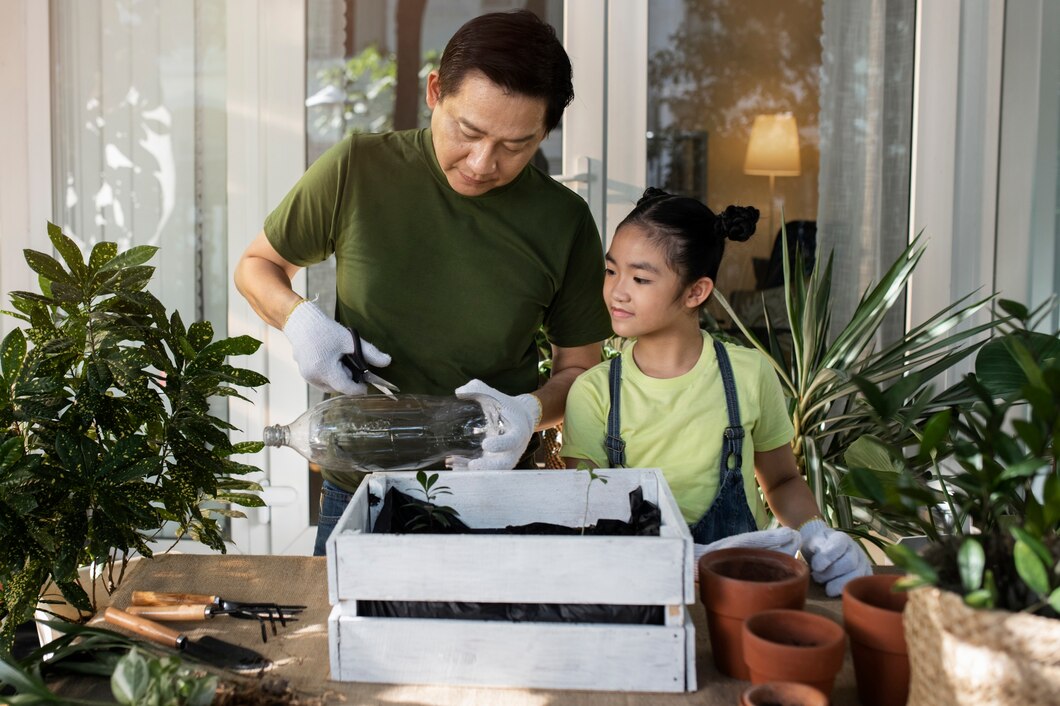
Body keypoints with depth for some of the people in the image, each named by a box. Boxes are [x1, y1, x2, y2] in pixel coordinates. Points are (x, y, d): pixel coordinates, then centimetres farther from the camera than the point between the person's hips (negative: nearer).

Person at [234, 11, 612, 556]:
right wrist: (299, 320, -15)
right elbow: (256, 266, 6)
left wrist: (530, 410, -18)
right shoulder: (358, 169, -9)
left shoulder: (563, 221, -7)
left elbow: (579, 369, 3)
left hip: (495, 496, 0)